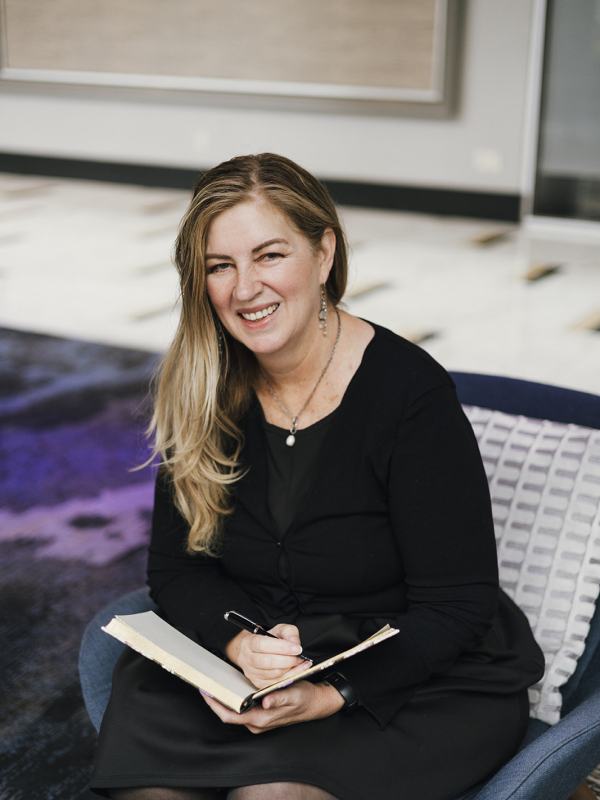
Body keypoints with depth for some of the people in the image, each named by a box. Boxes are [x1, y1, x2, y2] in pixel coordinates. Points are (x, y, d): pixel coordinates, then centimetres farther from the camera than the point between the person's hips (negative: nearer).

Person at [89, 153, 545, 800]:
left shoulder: (412, 393, -18)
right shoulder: (205, 390, -3)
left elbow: (454, 607, -15)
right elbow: (175, 568, 0)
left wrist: (332, 695, -27)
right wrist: (240, 646, -20)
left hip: (424, 680, -3)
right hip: (254, 666, 4)